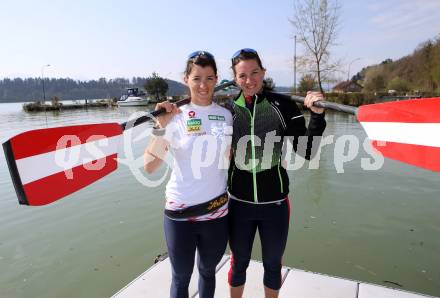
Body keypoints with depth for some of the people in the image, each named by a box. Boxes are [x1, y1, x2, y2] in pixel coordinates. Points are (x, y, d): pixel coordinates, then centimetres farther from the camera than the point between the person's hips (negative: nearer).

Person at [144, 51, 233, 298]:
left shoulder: (226, 115, 0)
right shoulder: (176, 116, -8)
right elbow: (149, 166, -15)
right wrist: (161, 127, -24)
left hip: (217, 212, 2)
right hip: (180, 213, -2)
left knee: (208, 271, 22)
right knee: (181, 277, 16)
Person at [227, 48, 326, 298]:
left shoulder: (283, 105, -8)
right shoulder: (228, 108, -5)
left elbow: (307, 151, -10)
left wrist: (317, 115, -23)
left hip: (275, 204, 0)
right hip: (239, 203, 1)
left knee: (273, 265, 20)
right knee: (239, 263, 20)